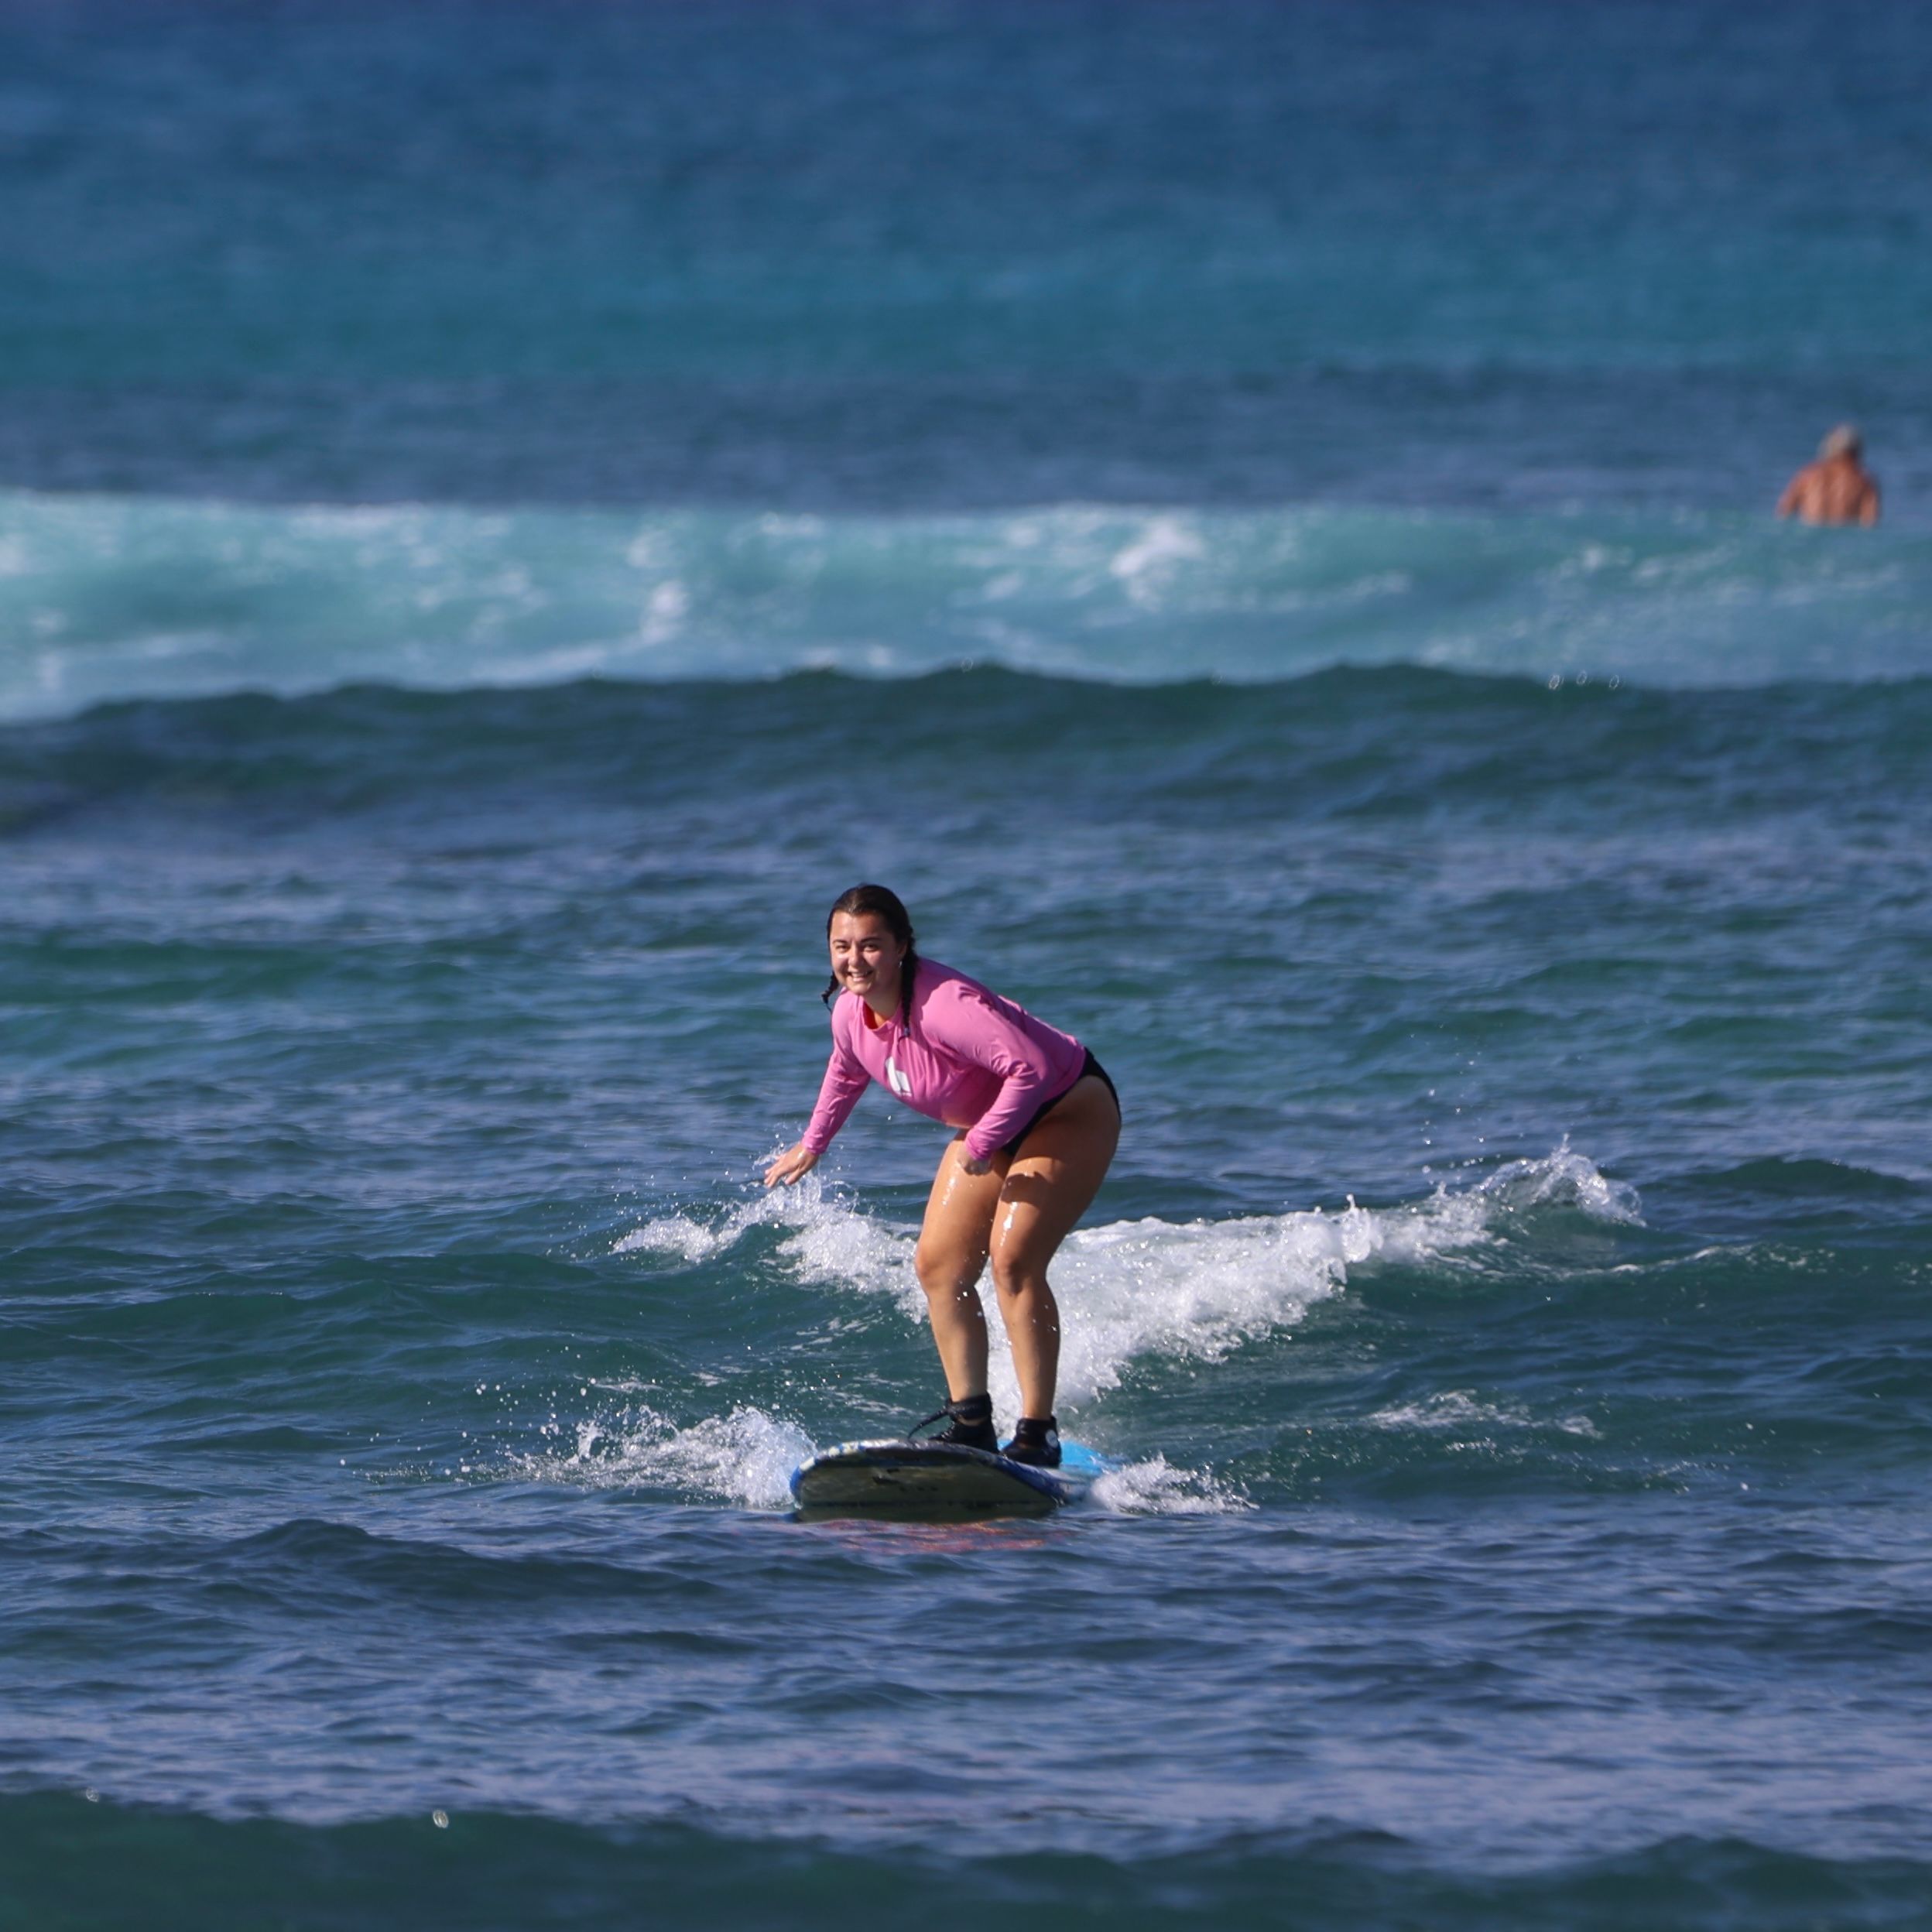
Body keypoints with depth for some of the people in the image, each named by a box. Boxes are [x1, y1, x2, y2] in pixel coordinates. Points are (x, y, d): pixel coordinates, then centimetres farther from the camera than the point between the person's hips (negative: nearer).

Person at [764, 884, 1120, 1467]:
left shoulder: (943, 1004, -35)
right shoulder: (851, 1014, -8)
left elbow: (1031, 1068, -40)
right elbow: (845, 1073, 17)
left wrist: (983, 1143, -33)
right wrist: (811, 1146, 27)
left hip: (1068, 1113, -9)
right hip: (987, 1128, 9)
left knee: (1012, 1258, -22)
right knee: (939, 1265, 2)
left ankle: (1038, 1434, -19)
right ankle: (971, 1422, 9)